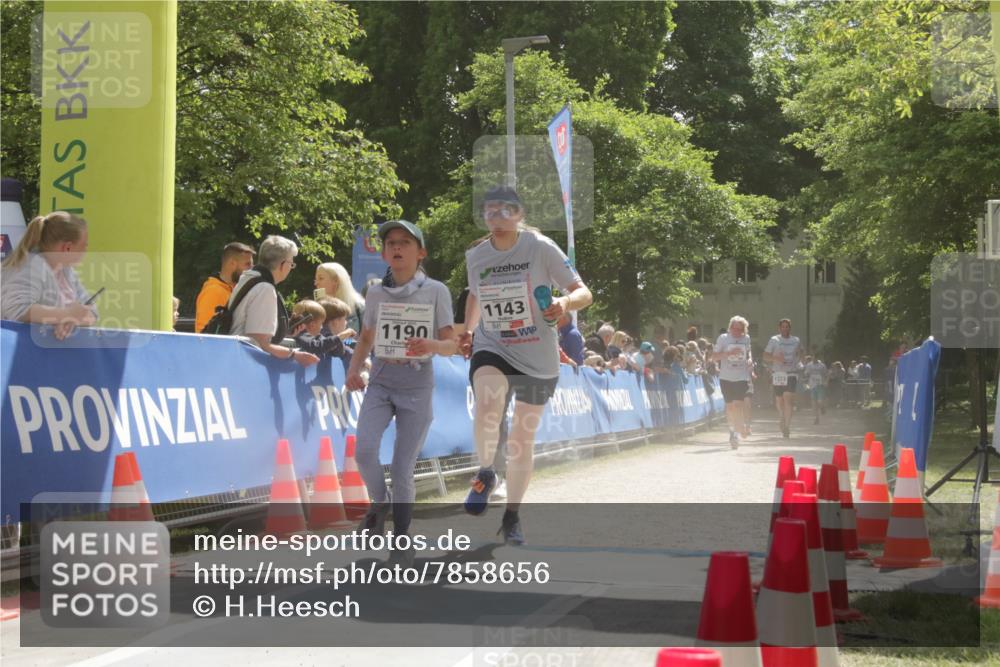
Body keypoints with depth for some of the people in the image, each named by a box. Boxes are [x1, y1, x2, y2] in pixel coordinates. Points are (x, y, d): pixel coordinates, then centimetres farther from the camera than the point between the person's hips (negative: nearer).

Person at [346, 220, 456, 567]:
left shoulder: (436, 292, -3)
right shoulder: (376, 293, 6)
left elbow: (452, 345, -5)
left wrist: (431, 345, -27)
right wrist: (354, 368, 0)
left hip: (417, 384, -2)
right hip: (380, 381, 2)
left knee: (402, 467, -3)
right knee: (364, 450, -21)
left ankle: (402, 541, 15)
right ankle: (380, 503, 8)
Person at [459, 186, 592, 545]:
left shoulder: (541, 247, -11)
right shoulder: (476, 256, 1)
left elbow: (583, 292, -10)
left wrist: (565, 302, -32)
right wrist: (468, 330, 7)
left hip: (538, 357, -1)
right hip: (491, 349, 1)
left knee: (523, 438, 8)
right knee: (487, 403, -33)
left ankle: (512, 517, 26)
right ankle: (485, 473, -7)